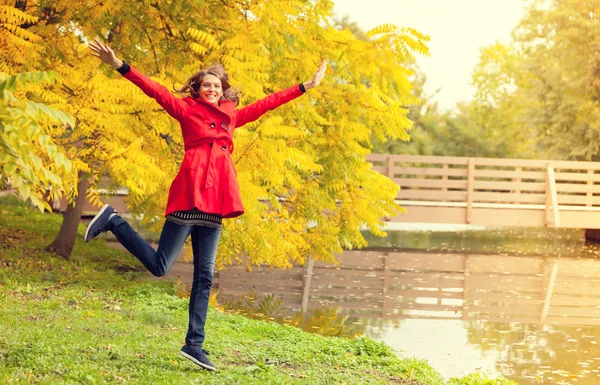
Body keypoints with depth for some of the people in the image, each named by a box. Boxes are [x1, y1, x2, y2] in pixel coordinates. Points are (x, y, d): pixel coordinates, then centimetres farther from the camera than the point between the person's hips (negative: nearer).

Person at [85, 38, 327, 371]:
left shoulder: (231, 116, 22)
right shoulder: (186, 109, 7)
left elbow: (267, 103, 28)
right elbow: (155, 90, -3)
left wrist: (305, 87, 32)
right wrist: (120, 66, -14)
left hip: (214, 204, 6)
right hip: (190, 195, -6)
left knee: (205, 277, 4)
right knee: (159, 265, -8)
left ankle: (194, 344, 7)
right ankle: (112, 221, 11)